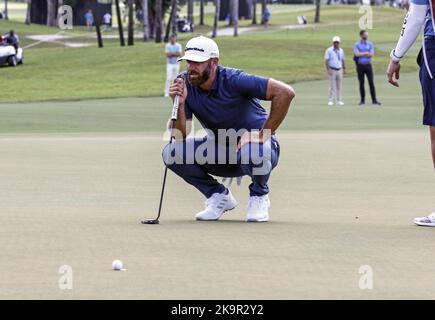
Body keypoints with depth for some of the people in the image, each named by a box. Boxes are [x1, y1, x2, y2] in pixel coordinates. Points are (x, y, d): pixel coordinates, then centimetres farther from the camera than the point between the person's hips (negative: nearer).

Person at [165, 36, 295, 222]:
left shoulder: (233, 81, -26)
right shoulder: (184, 84, -11)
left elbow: (285, 93, -33)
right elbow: (181, 136, -13)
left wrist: (263, 135, -30)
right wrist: (180, 104, -30)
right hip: (220, 154, 5)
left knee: (252, 151, -41)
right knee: (171, 153, -15)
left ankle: (259, 196, -5)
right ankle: (219, 196, 4)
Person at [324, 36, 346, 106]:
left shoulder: (341, 51, 11)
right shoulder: (329, 50, -4)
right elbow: (326, 61, -8)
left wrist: (344, 68, 11)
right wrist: (328, 70, -16)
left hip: (339, 70, 4)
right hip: (332, 70, -4)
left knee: (339, 86, 4)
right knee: (332, 86, -7)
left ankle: (338, 101, 6)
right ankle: (331, 101, -5)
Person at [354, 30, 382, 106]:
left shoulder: (370, 44, 7)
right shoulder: (357, 45, 1)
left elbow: (371, 54, -9)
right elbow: (357, 54, -16)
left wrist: (361, 54, -14)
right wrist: (366, 53, -14)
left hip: (368, 65, 1)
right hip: (360, 66, -1)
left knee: (371, 83, -6)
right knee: (361, 83, 1)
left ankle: (374, 100, -8)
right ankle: (362, 100, 9)